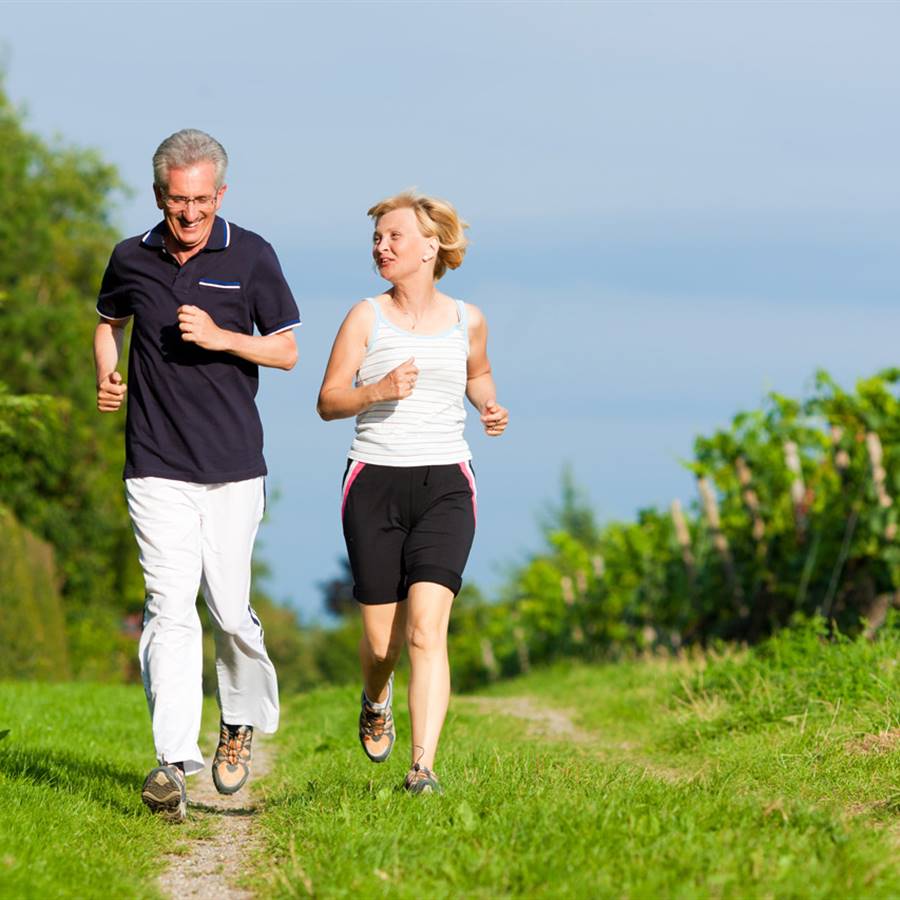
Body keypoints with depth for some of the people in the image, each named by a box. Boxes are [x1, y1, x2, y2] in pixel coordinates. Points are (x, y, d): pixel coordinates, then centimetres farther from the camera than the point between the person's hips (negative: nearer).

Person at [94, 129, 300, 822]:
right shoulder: (132, 260, 5)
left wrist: (220, 337, -13)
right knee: (170, 608, -12)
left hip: (233, 465, 0)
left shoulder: (251, 257, 0)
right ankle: (174, 764, -18)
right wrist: (107, 379, 7)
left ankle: (242, 718, 33)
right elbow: (109, 320, 26)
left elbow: (287, 350, 3)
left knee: (229, 610, 4)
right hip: (156, 468, 0)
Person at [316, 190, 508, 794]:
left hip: (445, 484, 0)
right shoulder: (366, 318, 2)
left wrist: (490, 405, 7)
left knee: (427, 626, -17)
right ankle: (377, 699, 41)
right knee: (382, 638, 4)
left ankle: (424, 767, -19)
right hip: (375, 482, 0)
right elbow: (328, 401, 1)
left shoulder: (466, 320, 7)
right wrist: (378, 390, -17)